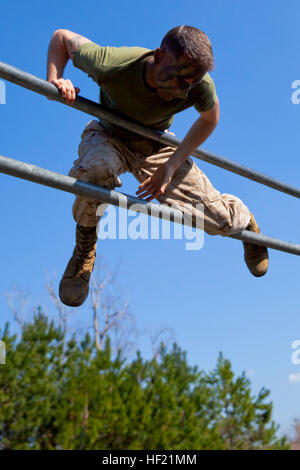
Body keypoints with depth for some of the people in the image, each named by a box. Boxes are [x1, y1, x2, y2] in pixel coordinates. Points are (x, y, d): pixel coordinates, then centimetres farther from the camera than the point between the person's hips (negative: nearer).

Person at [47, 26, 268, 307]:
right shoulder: (111, 66, -35)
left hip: (156, 147, 2)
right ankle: (85, 248, -10)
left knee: (221, 220, -9)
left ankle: (244, 219, 33)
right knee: (95, 170, -41)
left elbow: (209, 119, -6)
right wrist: (54, 80, -33)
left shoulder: (200, 85, -29)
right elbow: (62, 36, -16)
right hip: (110, 138, -1)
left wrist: (171, 165, -15)